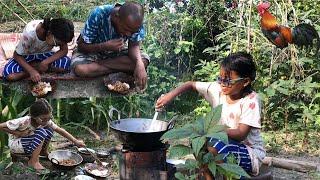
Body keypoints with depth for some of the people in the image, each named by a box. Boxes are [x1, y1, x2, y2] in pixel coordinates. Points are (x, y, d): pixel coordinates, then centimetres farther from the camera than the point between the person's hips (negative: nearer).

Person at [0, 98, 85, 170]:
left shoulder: (46, 121, -16)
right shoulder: (24, 122, -33)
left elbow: (60, 130, -11)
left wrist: (75, 141, -18)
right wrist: (19, 133, -28)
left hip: (30, 141, 6)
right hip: (15, 144, -6)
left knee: (49, 130, -14)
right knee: (41, 133, -30)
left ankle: (43, 151, 6)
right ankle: (33, 161, -23)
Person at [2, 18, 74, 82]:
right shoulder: (30, 33, -35)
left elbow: (64, 50, -18)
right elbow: (17, 55, -23)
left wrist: (45, 62, -30)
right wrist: (32, 71, -37)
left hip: (44, 54, 3)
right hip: (27, 55, -2)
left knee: (66, 64, -27)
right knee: (9, 74, -30)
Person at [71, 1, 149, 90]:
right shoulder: (98, 15, -32)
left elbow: (134, 46, -18)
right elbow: (81, 46, -24)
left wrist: (139, 64, -39)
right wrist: (105, 46, -39)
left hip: (117, 52, 3)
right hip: (93, 51, -2)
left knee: (144, 60, -24)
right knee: (80, 69, -35)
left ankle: (98, 64, -15)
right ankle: (120, 68, -16)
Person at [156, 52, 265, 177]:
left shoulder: (251, 100, -18)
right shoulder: (218, 89, -4)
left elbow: (241, 134, -25)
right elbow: (191, 85, 5)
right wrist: (171, 95, -12)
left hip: (251, 154, -6)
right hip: (226, 144, 6)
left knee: (215, 145, -32)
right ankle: (205, 172, -2)